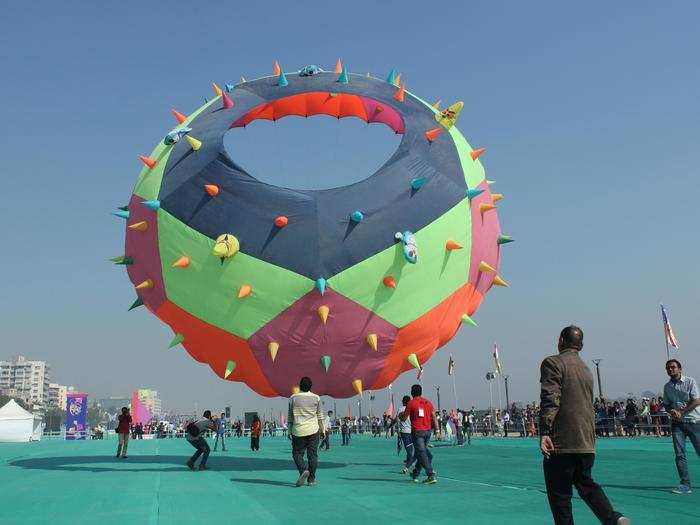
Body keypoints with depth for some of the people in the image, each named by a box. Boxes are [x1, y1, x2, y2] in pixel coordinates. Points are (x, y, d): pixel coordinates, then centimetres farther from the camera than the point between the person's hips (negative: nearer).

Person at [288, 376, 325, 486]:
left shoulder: (293, 398, 0)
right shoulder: (316, 398, 2)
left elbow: (290, 415, 4)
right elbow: (320, 415, 7)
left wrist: (290, 430, 11)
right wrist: (322, 429, 15)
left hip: (298, 431, -1)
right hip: (313, 430, 1)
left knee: (297, 453, 9)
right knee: (312, 454, 6)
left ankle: (303, 470, -15)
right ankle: (311, 479, 7)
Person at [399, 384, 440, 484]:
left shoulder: (411, 403, -4)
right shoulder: (428, 402, 10)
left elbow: (404, 418, 0)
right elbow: (434, 417, 6)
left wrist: (400, 415, 22)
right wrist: (437, 430, 6)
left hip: (417, 432, -6)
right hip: (428, 431, 6)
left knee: (422, 454, -6)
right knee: (421, 453, 18)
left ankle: (431, 475, -15)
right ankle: (415, 474, 29)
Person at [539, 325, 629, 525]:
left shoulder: (552, 362, -8)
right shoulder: (586, 369, 16)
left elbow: (550, 399, -19)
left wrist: (544, 432, -21)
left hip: (561, 441, -8)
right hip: (587, 441, 8)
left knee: (559, 492, 2)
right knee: (585, 483, 20)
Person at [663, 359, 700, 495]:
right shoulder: (667, 386, 10)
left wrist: (681, 412, -13)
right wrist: (671, 411, -6)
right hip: (677, 424, 3)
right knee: (679, 454, -5)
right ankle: (685, 485, -2)